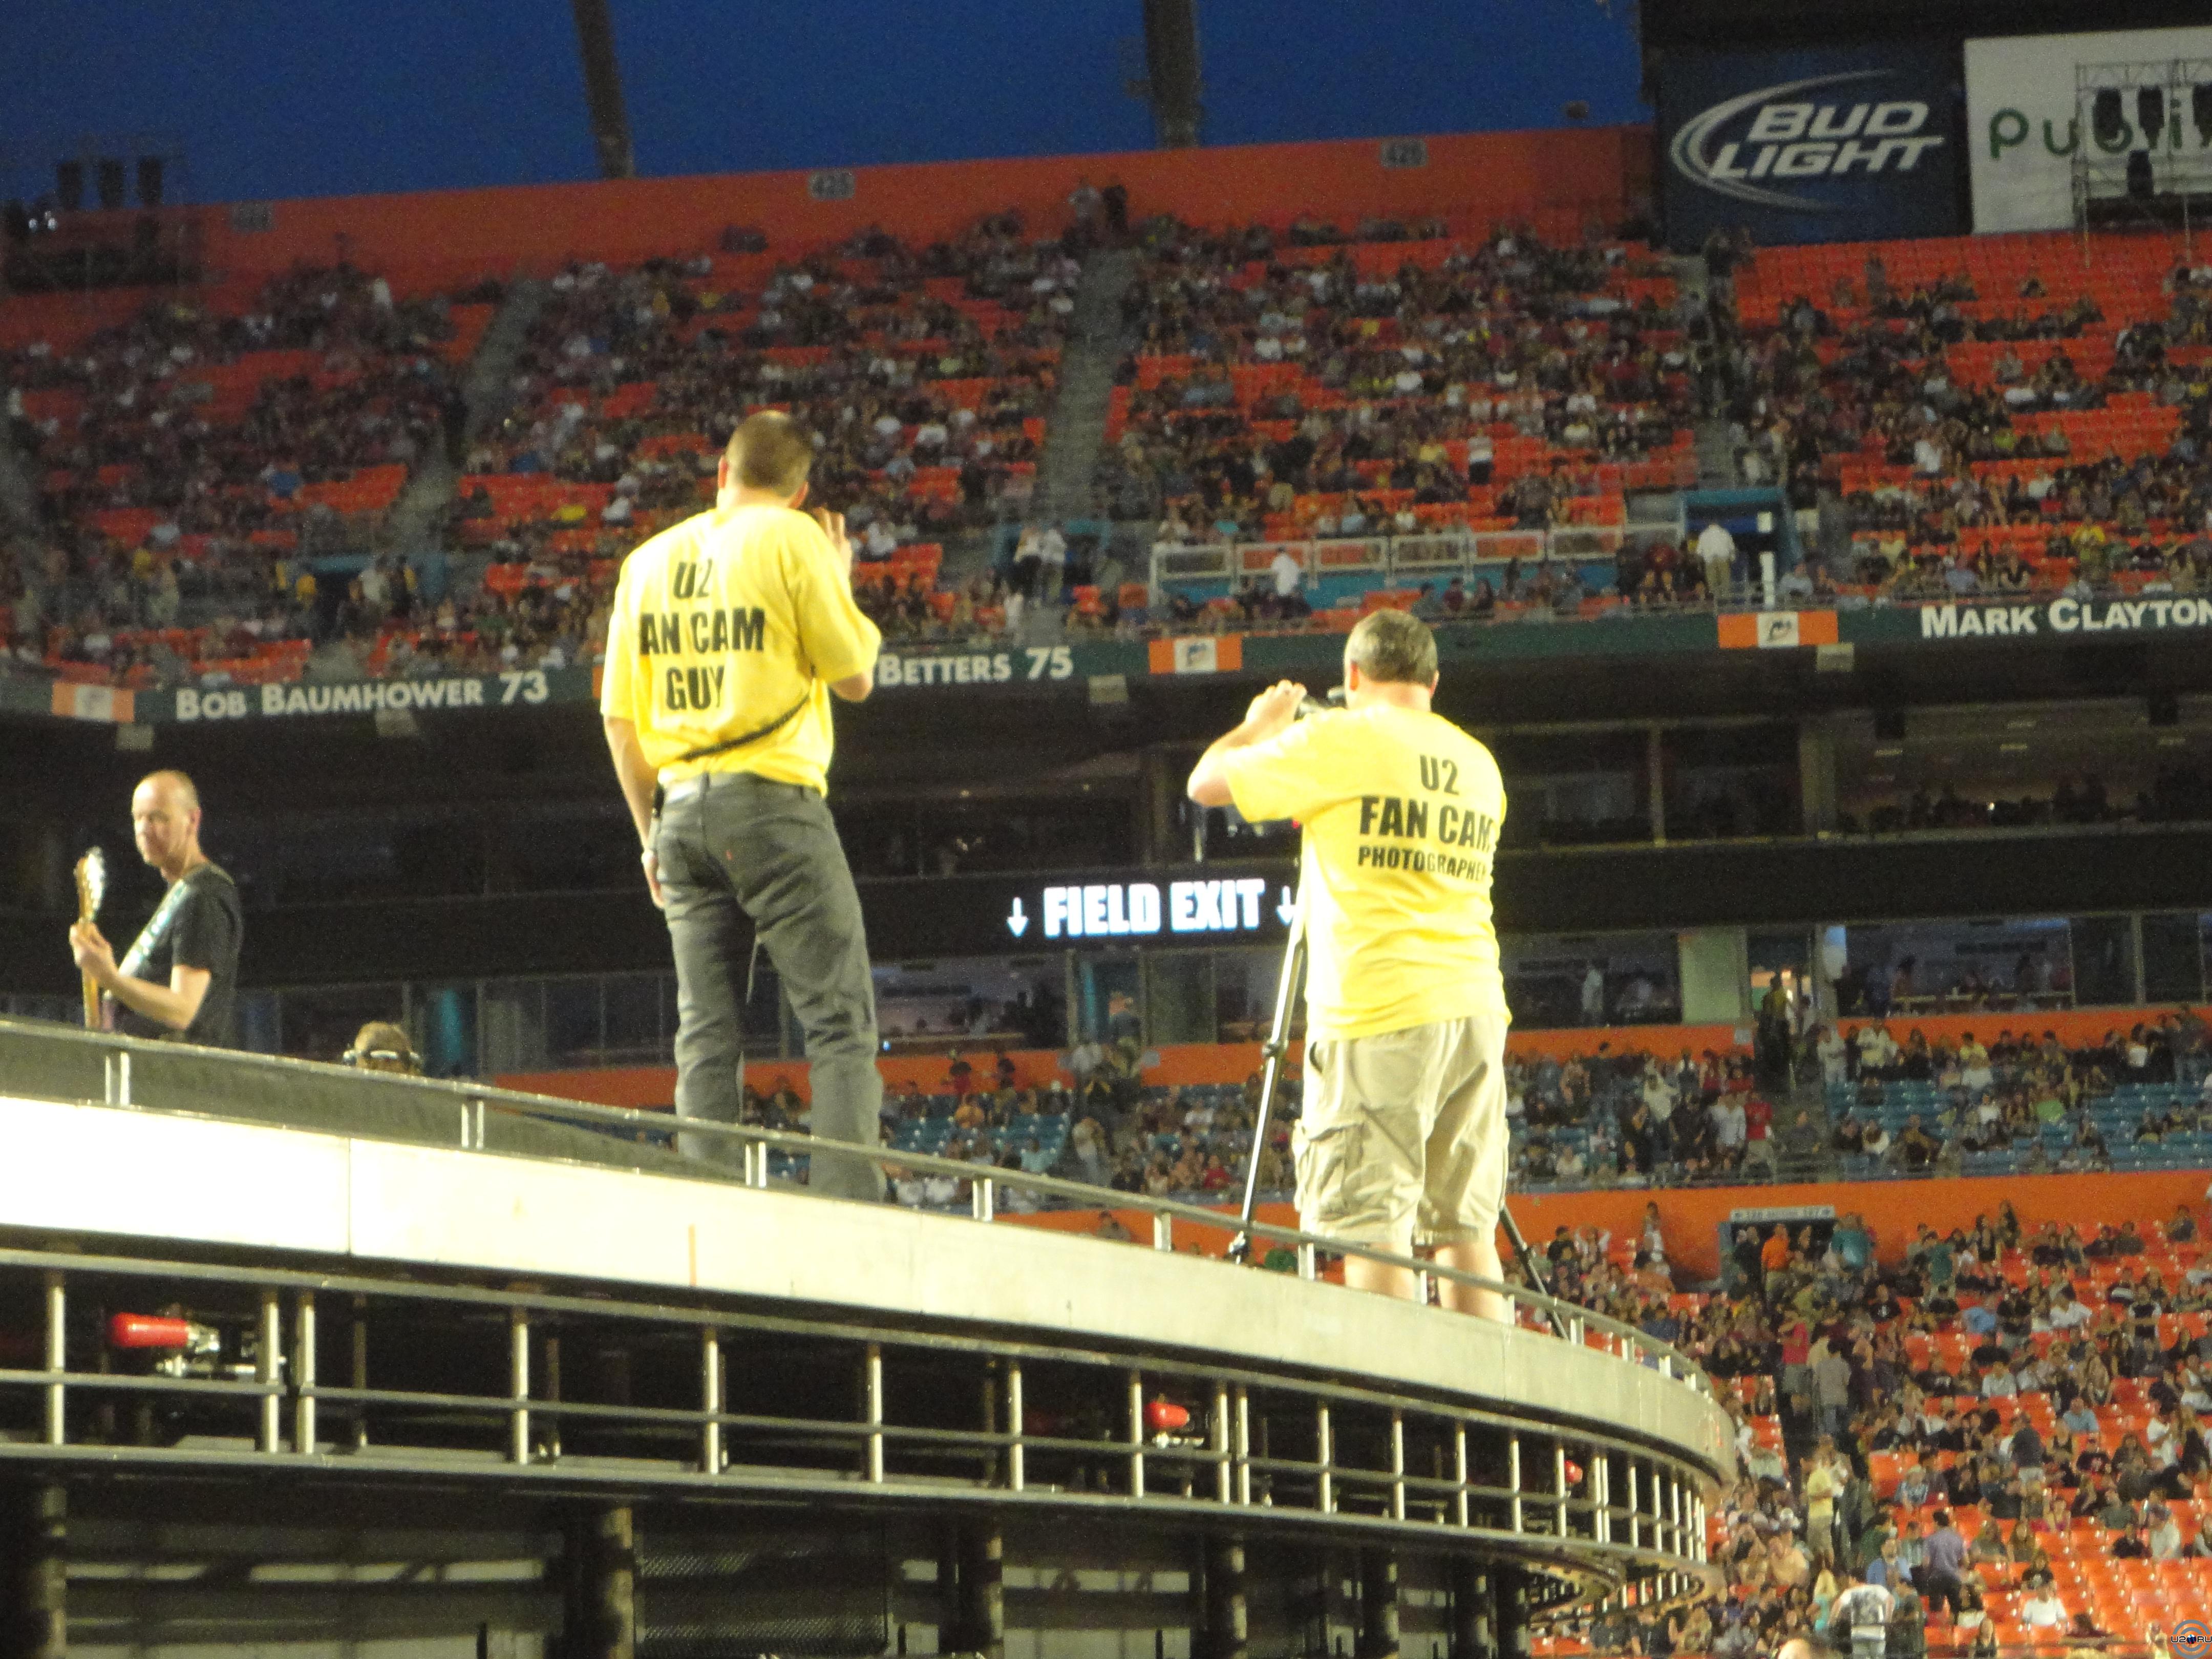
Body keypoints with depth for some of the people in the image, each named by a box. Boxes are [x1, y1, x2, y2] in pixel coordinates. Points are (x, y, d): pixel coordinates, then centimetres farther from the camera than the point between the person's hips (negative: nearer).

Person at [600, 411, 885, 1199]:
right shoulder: (792, 539, -3)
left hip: (680, 809, 5)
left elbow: (620, 719, 13)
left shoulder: (648, 560, 13)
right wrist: (842, 583, 14)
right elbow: (856, 677, -1)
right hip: (771, 802, -5)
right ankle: (846, 1207, -15)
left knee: (707, 1039, 7)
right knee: (840, 1020, -4)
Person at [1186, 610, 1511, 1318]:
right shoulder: (1479, 764, 15)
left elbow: (1207, 783, 5)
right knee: (1466, 1230, 8)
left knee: (1371, 1223, -7)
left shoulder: (1340, 740, -3)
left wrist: (1260, 724, 25)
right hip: (1477, 1009, 6)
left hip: (1379, 1010, -6)